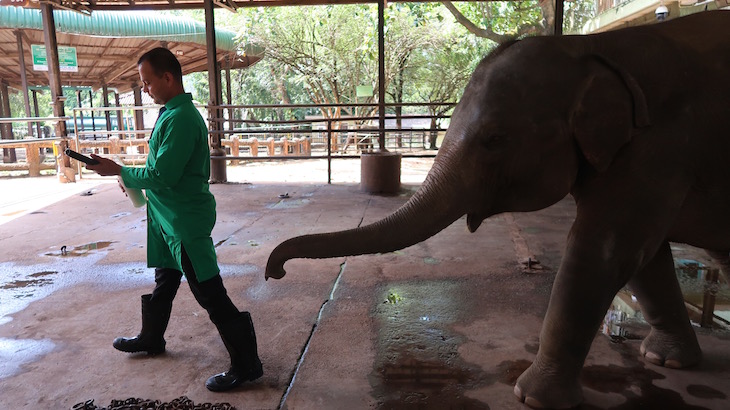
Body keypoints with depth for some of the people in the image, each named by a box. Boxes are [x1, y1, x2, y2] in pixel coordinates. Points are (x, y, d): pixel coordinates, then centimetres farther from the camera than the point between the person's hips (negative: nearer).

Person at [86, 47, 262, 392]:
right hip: (169, 217, 10)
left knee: (209, 293, -5)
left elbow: (163, 176, -24)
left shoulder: (181, 119, -22)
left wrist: (118, 171, -11)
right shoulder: (172, 112, 10)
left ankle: (246, 364, 4)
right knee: (164, 280, 26)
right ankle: (151, 338, 47)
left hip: (186, 220, -10)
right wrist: (131, 179, 9)